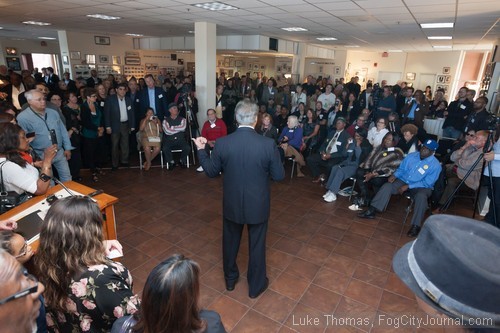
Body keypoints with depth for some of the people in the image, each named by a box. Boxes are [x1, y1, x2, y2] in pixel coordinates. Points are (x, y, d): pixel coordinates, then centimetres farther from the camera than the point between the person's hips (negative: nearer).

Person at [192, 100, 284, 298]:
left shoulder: (222, 143, -14)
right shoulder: (268, 144, -19)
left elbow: (211, 172, -1)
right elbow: (279, 176, -10)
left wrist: (200, 149, 11)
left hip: (232, 204, 2)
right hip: (258, 205, -1)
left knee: (230, 242, 24)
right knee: (257, 245, 18)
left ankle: (230, 279, 45)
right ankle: (256, 285, 37)